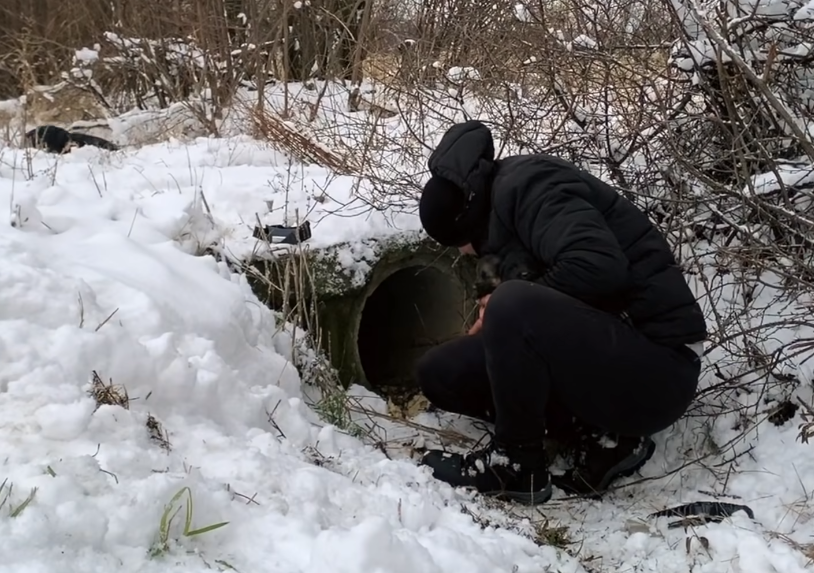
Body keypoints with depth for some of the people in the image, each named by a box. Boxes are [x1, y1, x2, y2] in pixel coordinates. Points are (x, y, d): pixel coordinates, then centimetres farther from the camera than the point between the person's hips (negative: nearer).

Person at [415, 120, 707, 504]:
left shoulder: (525, 184, -12)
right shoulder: (503, 203, 15)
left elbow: (599, 266, -28)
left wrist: (508, 309, -15)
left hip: (655, 368, -10)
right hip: (606, 359, 10)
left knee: (512, 306, -33)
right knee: (441, 373, 4)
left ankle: (517, 465, -11)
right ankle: (598, 437, 1)